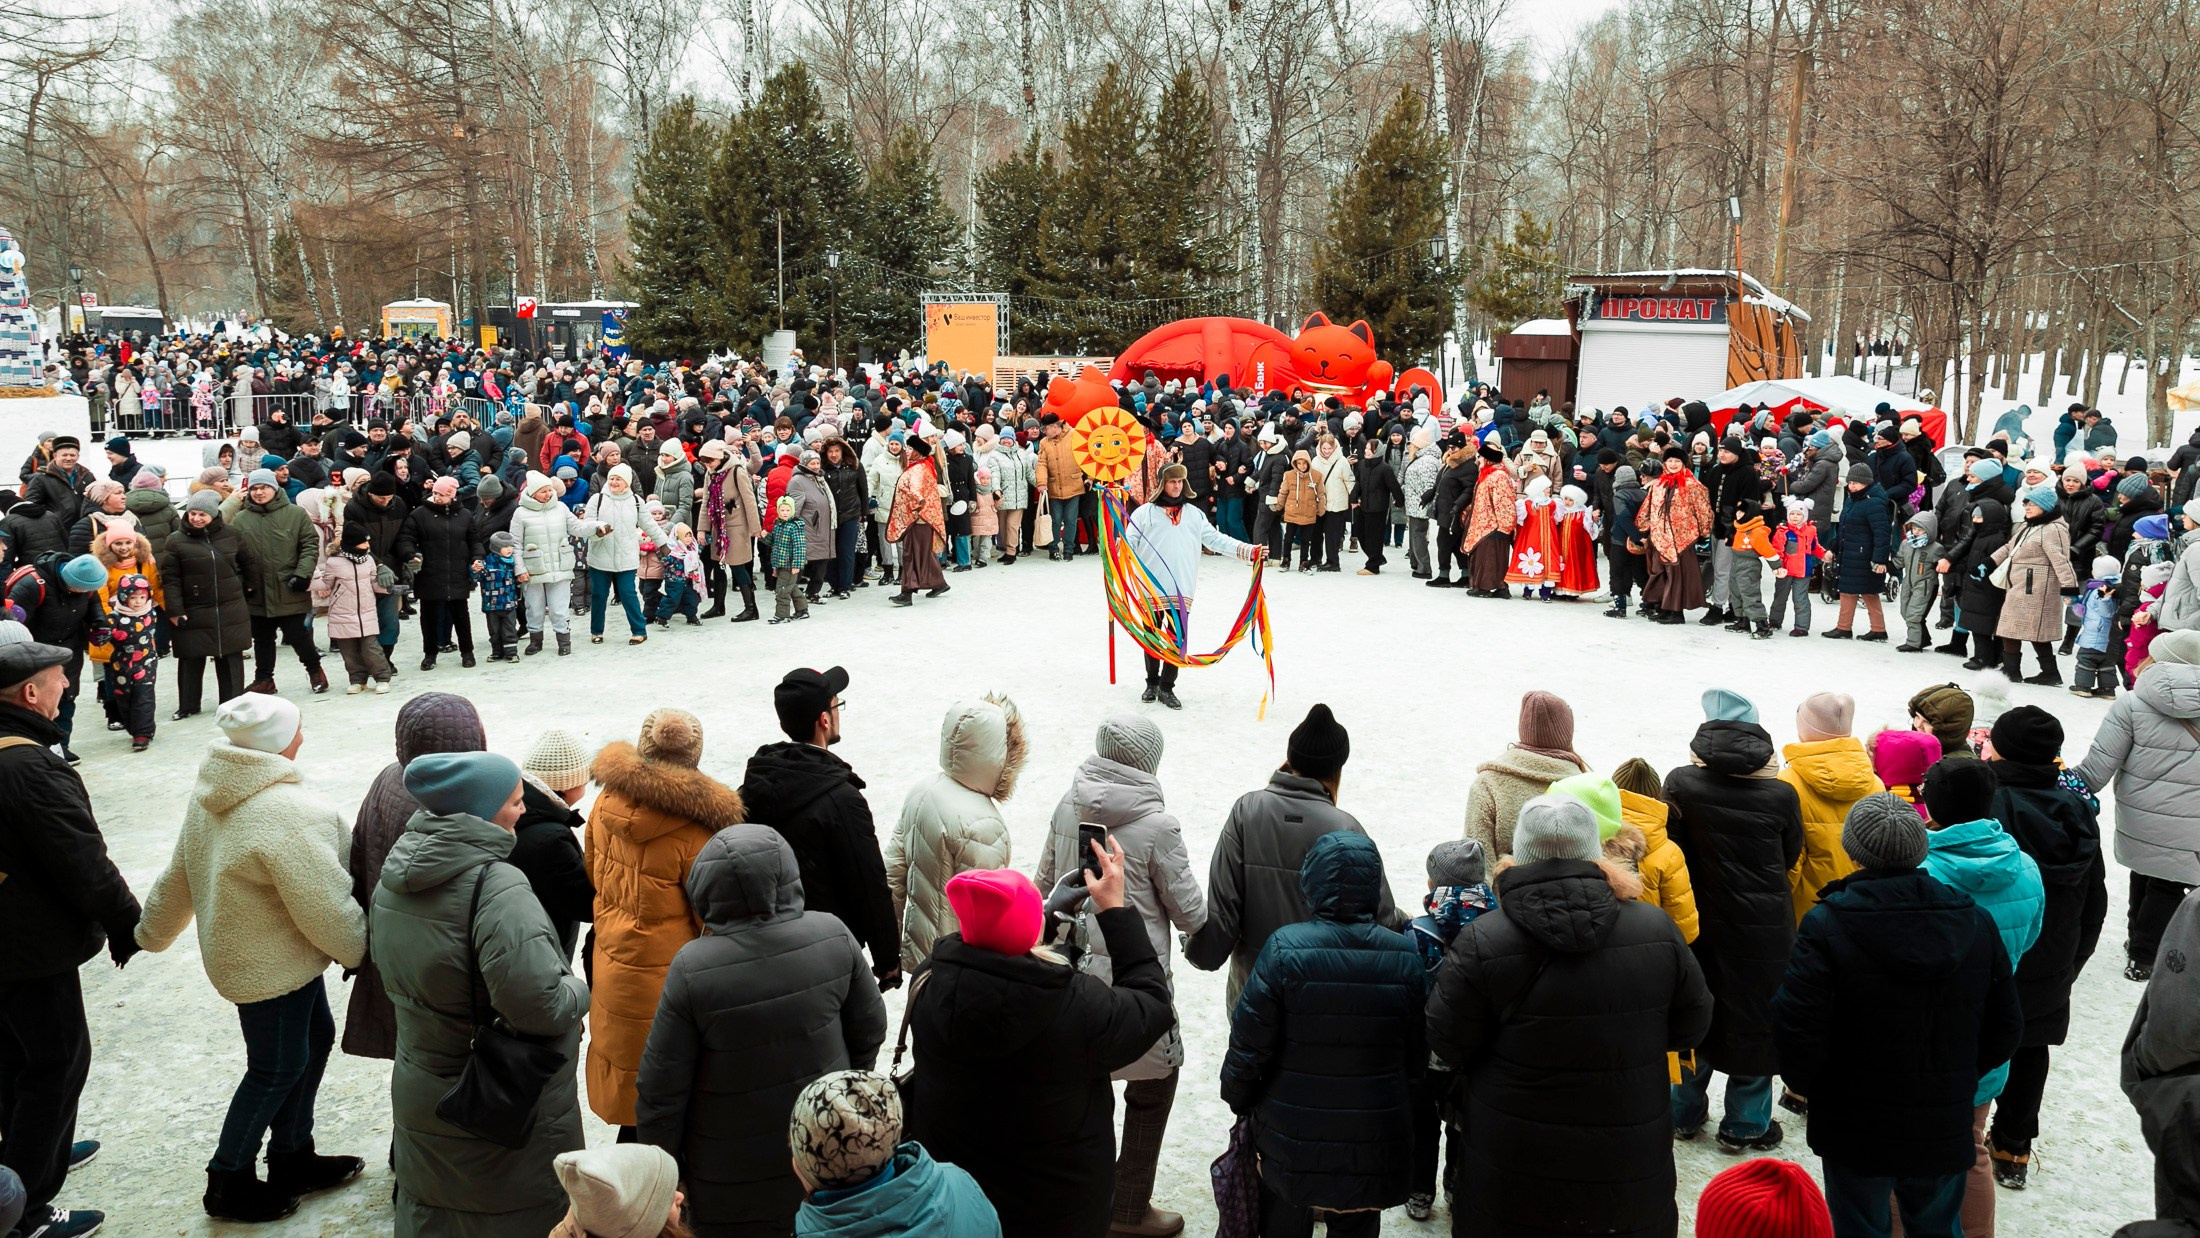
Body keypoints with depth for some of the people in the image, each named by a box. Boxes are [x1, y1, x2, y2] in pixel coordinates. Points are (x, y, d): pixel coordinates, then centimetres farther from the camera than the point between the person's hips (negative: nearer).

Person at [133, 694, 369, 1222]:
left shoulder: (212, 795, 0)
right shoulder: (292, 815, -30)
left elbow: (178, 876, 13)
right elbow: (328, 909, -25)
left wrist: (152, 931, 28)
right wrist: (361, 951, -7)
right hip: (270, 968, -9)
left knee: (314, 1039, 20)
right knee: (277, 1069, 7)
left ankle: (292, 1159, 34)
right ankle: (229, 1184, 24)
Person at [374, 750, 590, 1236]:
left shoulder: (394, 873, -1)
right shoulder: (497, 889, -28)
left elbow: (382, 957, 16)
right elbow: (542, 1005, -33)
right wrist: (577, 992, -13)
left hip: (419, 1099, 8)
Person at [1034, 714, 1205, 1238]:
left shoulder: (1068, 807, -3)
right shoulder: (1157, 826, -19)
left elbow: (1045, 881, 10)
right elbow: (1189, 914, -10)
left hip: (1072, 966, 6)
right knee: (1154, 1082, 13)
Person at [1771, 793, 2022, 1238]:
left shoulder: (1826, 926, -20)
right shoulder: (1974, 922, -5)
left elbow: (1798, 1031, -20)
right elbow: (2005, 1028, 4)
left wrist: (1808, 1084, -1)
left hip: (1857, 1130, -4)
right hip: (1945, 1130, 4)